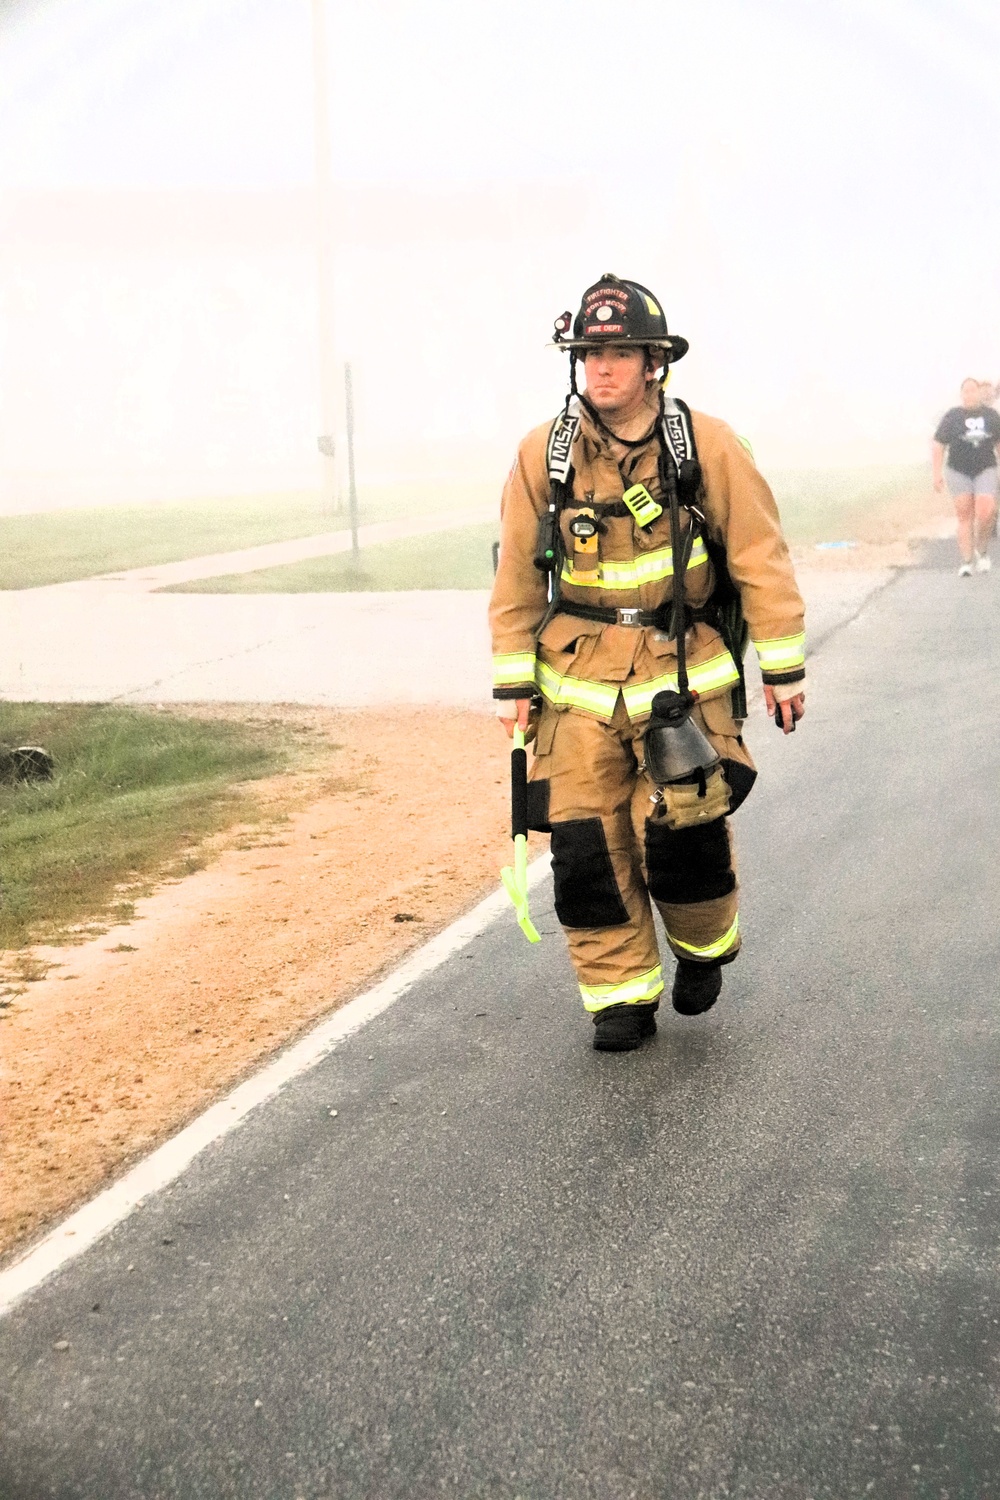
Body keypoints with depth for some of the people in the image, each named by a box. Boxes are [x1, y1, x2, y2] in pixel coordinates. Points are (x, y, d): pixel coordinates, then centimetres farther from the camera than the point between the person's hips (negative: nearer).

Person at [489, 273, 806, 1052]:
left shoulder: (709, 447, -4)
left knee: (681, 831, -11)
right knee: (586, 842, -3)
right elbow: (518, 579, 6)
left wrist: (784, 668, -1)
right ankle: (621, 993, 14)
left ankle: (703, 947, 21)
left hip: (686, 676, -2)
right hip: (578, 683, 2)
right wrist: (515, 682, 5)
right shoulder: (542, 456, 0)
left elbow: (760, 559, 0)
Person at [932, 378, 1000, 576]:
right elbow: (938, 445, -3)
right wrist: (937, 473, -9)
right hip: (959, 472, -1)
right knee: (965, 516, -2)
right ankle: (966, 561, 2)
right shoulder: (952, 417, -4)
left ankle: (981, 550, 9)